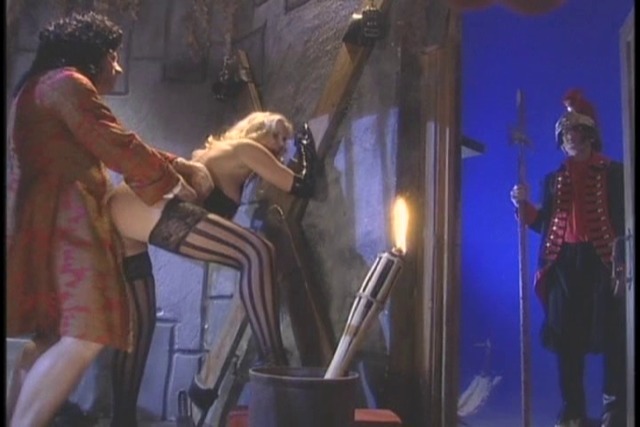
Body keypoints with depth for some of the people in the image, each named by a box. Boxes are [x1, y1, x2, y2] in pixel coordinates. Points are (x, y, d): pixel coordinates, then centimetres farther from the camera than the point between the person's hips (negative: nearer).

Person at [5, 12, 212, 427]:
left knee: (52, 337, 10)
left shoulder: (42, 87, 31)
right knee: (84, 336, -22)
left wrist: (181, 163, 25)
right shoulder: (66, 82, -3)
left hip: (58, 219, 11)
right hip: (64, 217, -11)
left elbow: (110, 147, 30)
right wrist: (173, 182, 2)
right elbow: (118, 146, -11)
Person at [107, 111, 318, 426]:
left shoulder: (218, 153, 37)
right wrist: (306, 157, 29)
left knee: (140, 322, 19)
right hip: (146, 212, -11)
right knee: (257, 253, -20)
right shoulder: (246, 150, 13)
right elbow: (303, 187, 11)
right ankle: (273, 368, -24)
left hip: (121, 214, 11)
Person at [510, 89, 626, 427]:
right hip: (564, 264, 4)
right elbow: (543, 224, 14)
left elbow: (625, 220, -4)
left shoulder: (613, 172, 3)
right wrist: (523, 205, -4)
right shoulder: (553, 180, 17)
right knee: (566, 339, 5)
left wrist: (622, 264, -15)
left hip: (602, 261, -4)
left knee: (611, 337, -3)